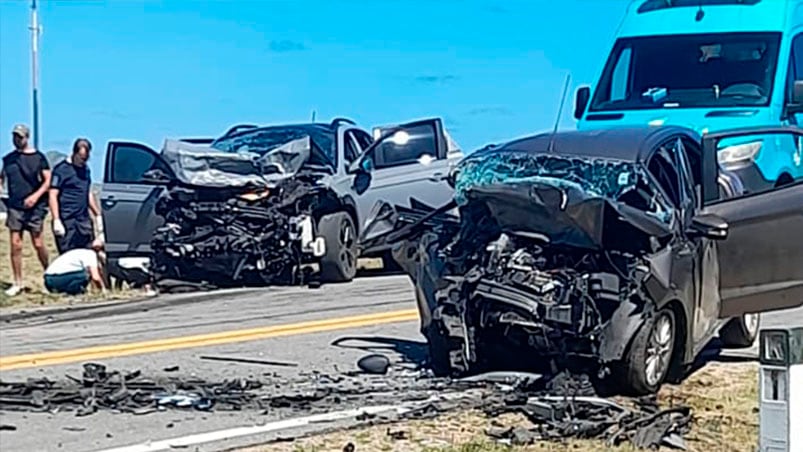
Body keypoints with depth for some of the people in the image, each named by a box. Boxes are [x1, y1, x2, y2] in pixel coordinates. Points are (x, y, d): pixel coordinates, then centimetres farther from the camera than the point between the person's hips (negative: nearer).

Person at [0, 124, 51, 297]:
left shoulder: (38, 157, 0)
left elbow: (48, 181, -2)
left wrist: (36, 196, -15)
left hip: (34, 207, -3)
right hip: (14, 206, 3)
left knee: (38, 244, -2)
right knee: (15, 245, -1)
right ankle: (17, 283, 4)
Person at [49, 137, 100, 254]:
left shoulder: (85, 169, 15)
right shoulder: (61, 169, -7)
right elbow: (53, 196, -10)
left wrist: (98, 214, 23)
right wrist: (56, 220, -18)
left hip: (84, 219, 7)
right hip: (66, 221, -7)